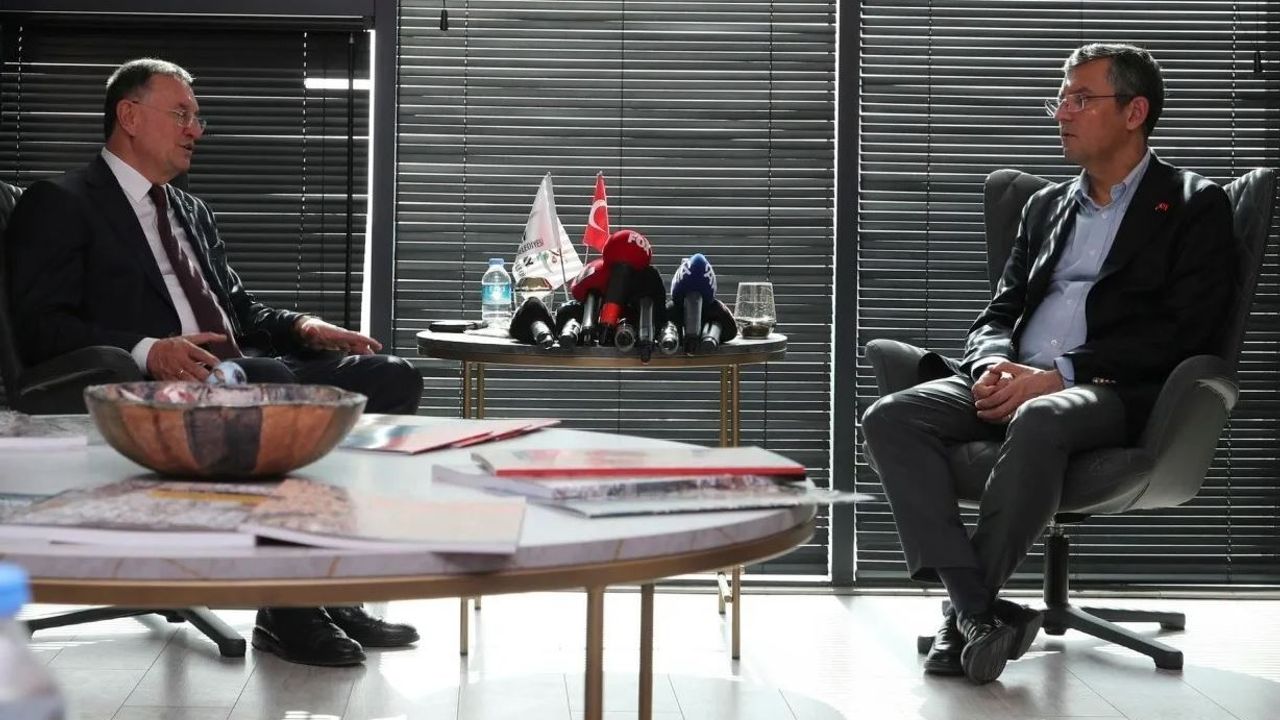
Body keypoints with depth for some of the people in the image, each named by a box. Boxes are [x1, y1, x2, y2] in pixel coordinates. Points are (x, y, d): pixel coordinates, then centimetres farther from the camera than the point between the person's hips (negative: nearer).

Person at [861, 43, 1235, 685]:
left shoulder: (1193, 206, 7)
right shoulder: (1046, 206, 25)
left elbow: (1184, 329, -7)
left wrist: (1057, 375, -16)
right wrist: (992, 364, -6)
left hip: (1110, 392, -6)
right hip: (1015, 383, 6)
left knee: (1039, 422, -40)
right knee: (890, 418, -22)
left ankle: (968, 614, -24)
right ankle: (979, 611, -27)